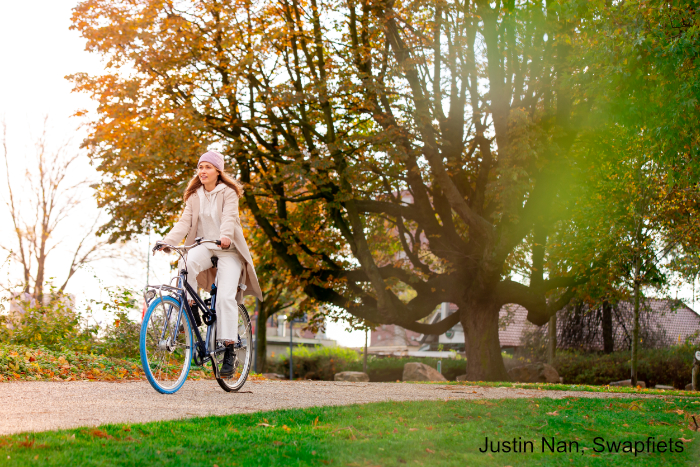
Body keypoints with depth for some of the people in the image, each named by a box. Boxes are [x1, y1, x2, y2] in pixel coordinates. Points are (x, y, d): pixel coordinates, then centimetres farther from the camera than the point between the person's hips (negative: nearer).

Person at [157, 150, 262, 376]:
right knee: (186, 262, -33)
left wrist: (225, 236, -40)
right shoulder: (194, 196, 11)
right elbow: (185, 222, 0)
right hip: (204, 247, 3)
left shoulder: (228, 193, -1)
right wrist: (167, 240, -18)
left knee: (225, 296, -18)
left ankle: (229, 349, -15)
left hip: (228, 250, -3)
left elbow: (229, 217, -18)